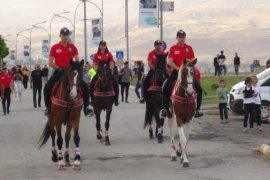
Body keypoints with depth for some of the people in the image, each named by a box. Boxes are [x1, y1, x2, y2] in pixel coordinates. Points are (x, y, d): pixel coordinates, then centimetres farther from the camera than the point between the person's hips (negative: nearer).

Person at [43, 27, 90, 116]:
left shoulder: (72, 47, 3)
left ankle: (86, 107, -2)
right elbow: (50, 62, -2)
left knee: (84, 87, -14)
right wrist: (58, 68, -16)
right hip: (58, 71, -1)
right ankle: (48, 107, -4)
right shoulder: (55, 47, 0)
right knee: (47, 87, -23)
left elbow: (77, 60, 1)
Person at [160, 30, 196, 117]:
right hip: (176, 71, -1)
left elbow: (193, 61, 7)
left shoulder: (189, 48, 8)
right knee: (166, 88, -17)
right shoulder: (173, 48, 3)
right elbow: (170, 62, -5)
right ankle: (165, 108, -9)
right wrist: (178, 68, -17)